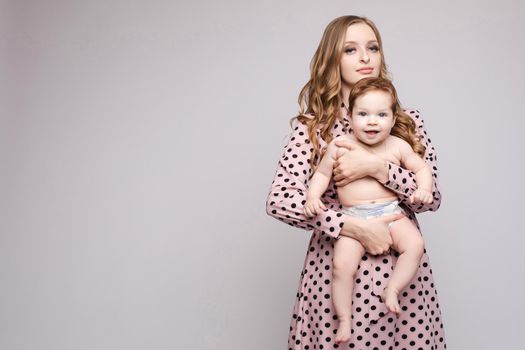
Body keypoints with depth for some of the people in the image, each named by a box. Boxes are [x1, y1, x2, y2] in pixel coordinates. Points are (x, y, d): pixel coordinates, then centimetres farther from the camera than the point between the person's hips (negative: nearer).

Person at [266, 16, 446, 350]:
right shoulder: (314, 125, -2)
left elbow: (433, 196, -1)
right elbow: (279, 200, -13)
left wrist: (377, 167, -16)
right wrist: (355, 227, -20)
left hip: (401, 265, 2)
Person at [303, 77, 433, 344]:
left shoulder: (398, 146, 3)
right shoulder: (339, 145, -1)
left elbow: (421, 168, 14)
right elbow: (322, 174, 9)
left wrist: (423, 189, -5)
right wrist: (313, 197, -7)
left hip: (391, 212, 2)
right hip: (353, 217, -2)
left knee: (415, 244, -23)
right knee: (343, 264, -21)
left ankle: (392, 290, -4)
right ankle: (344, 319, -3)